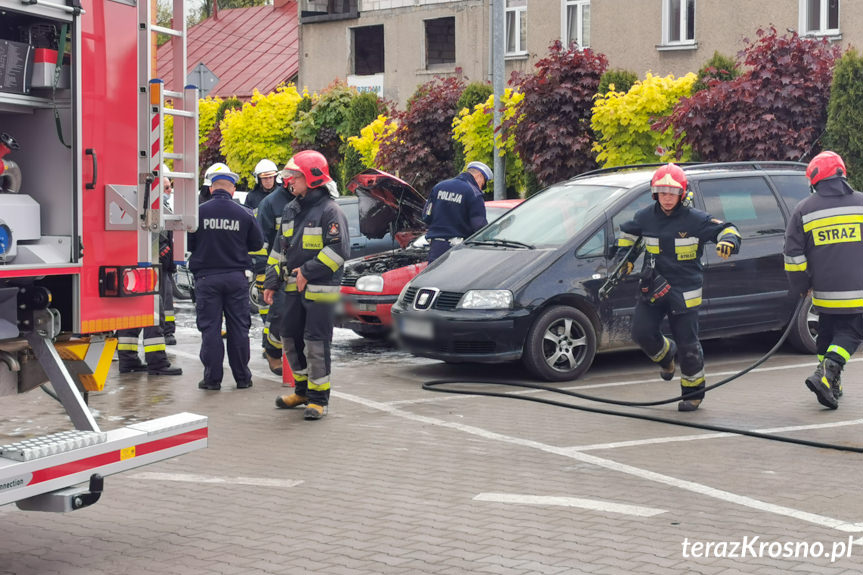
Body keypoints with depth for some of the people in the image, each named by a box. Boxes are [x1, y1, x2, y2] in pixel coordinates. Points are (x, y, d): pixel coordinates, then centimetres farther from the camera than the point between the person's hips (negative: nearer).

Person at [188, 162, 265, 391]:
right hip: (236, 276, 1)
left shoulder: (199, 212, -7)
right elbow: (257, 244, 5)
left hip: (207, 277, -1)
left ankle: (212, 378, 4)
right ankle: (242, 377, 13)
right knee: (238, 328, 8)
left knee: (210, 328, 4)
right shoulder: (244, 214, -3)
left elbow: (188, 244, -1)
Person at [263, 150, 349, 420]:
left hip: (320, 289, -8)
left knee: (316, 343, -6)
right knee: (290, 338, 14)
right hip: (294, 287, 8)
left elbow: (338, 250, -19)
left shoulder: (330, 210, -11)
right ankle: (302, 390, 30)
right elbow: (283, 249, 22)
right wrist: (272, 281, 17)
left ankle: (318, 398, 4)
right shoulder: (291, 210, 15)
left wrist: (308, 271, -20)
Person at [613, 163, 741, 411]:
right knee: (641, 332, -10)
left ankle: (693, 393, 18)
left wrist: (728, 241, -28)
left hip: (685, 291, -3)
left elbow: (726, 229, -6)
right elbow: (627, 233, 22)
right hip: (654, 286, 3)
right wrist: (625, 258, 12)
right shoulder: (645, 217, 2)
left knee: (687, 345, -1)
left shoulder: (696, 219, -9)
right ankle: (666, 354, 25)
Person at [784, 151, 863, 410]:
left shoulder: (804, 210, 2)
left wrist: (801, 286, 15)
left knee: (827, 334, 18)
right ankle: (827, 373, -17)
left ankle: (830, 385, 20)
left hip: (825, 290, 2)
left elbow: (793, 254, 3)